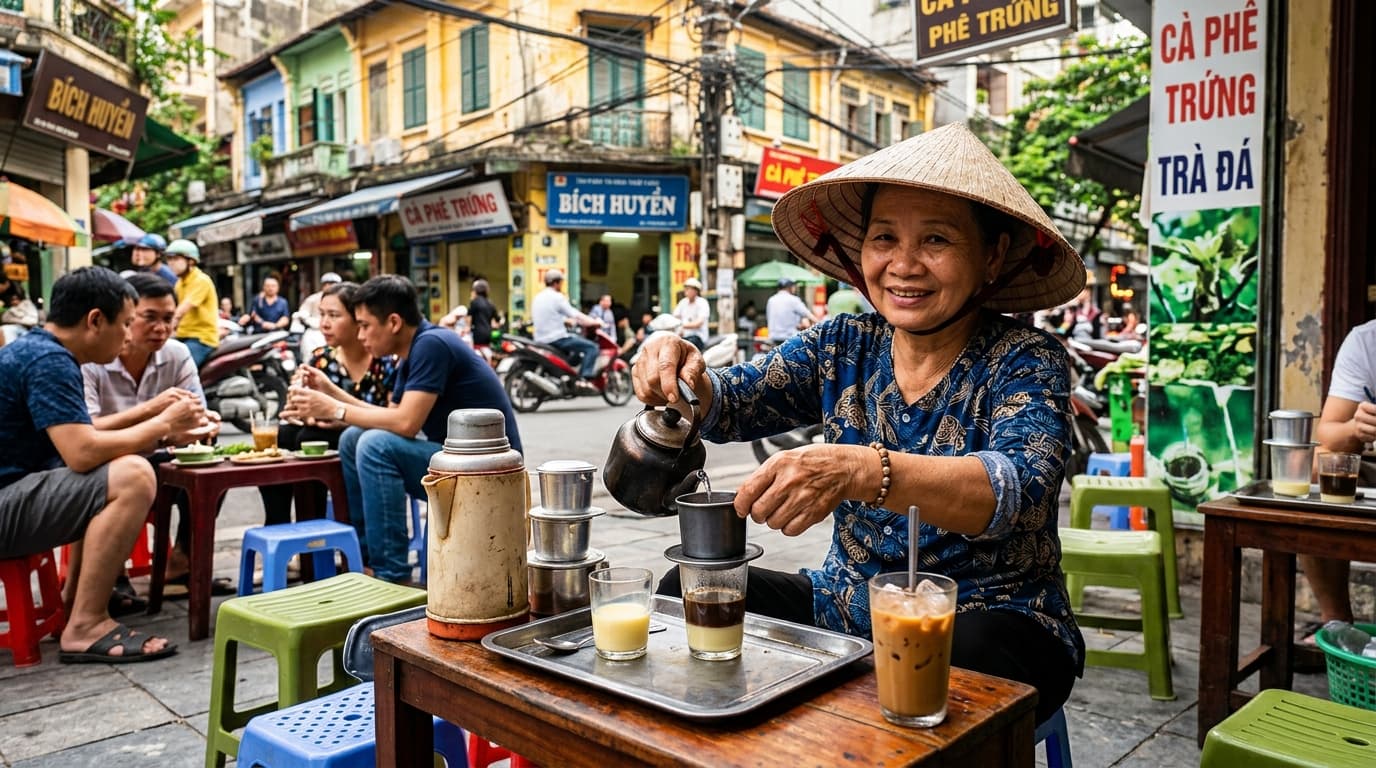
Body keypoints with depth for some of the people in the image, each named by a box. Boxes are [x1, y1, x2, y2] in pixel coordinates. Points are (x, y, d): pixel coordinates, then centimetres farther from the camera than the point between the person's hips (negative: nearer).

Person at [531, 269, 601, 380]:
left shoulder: (537, 298, 14)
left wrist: (568, 320, 34)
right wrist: (595, 322, -1)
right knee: (592, 347, -9)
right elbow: (576, 316, -12)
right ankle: (584, 378, -21)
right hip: (557, 339, -9)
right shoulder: (557, 297, -11)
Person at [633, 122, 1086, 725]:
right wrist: (684, 378, -27)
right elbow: (731, 404, -2)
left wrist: (859, 470, -47)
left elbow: (1022, 488, -30)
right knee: (688, 591, -11)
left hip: (986, 624, -4)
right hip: (845, 612, 4)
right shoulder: (842, 347, 1)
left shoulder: (1024, 360, -12)